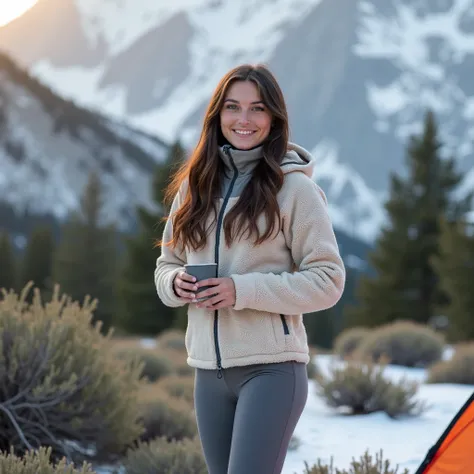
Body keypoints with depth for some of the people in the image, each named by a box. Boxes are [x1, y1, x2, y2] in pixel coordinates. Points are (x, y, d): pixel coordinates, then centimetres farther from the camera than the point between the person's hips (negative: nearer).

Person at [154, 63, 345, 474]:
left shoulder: (295, 187, -6)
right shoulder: (195, 185, 10)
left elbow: (327, 280, -9)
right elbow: (167, 263, 17)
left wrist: (245, 290, -18)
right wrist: (176, 283, -7)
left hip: (272, 367, -6)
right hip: (208, 368, 6)